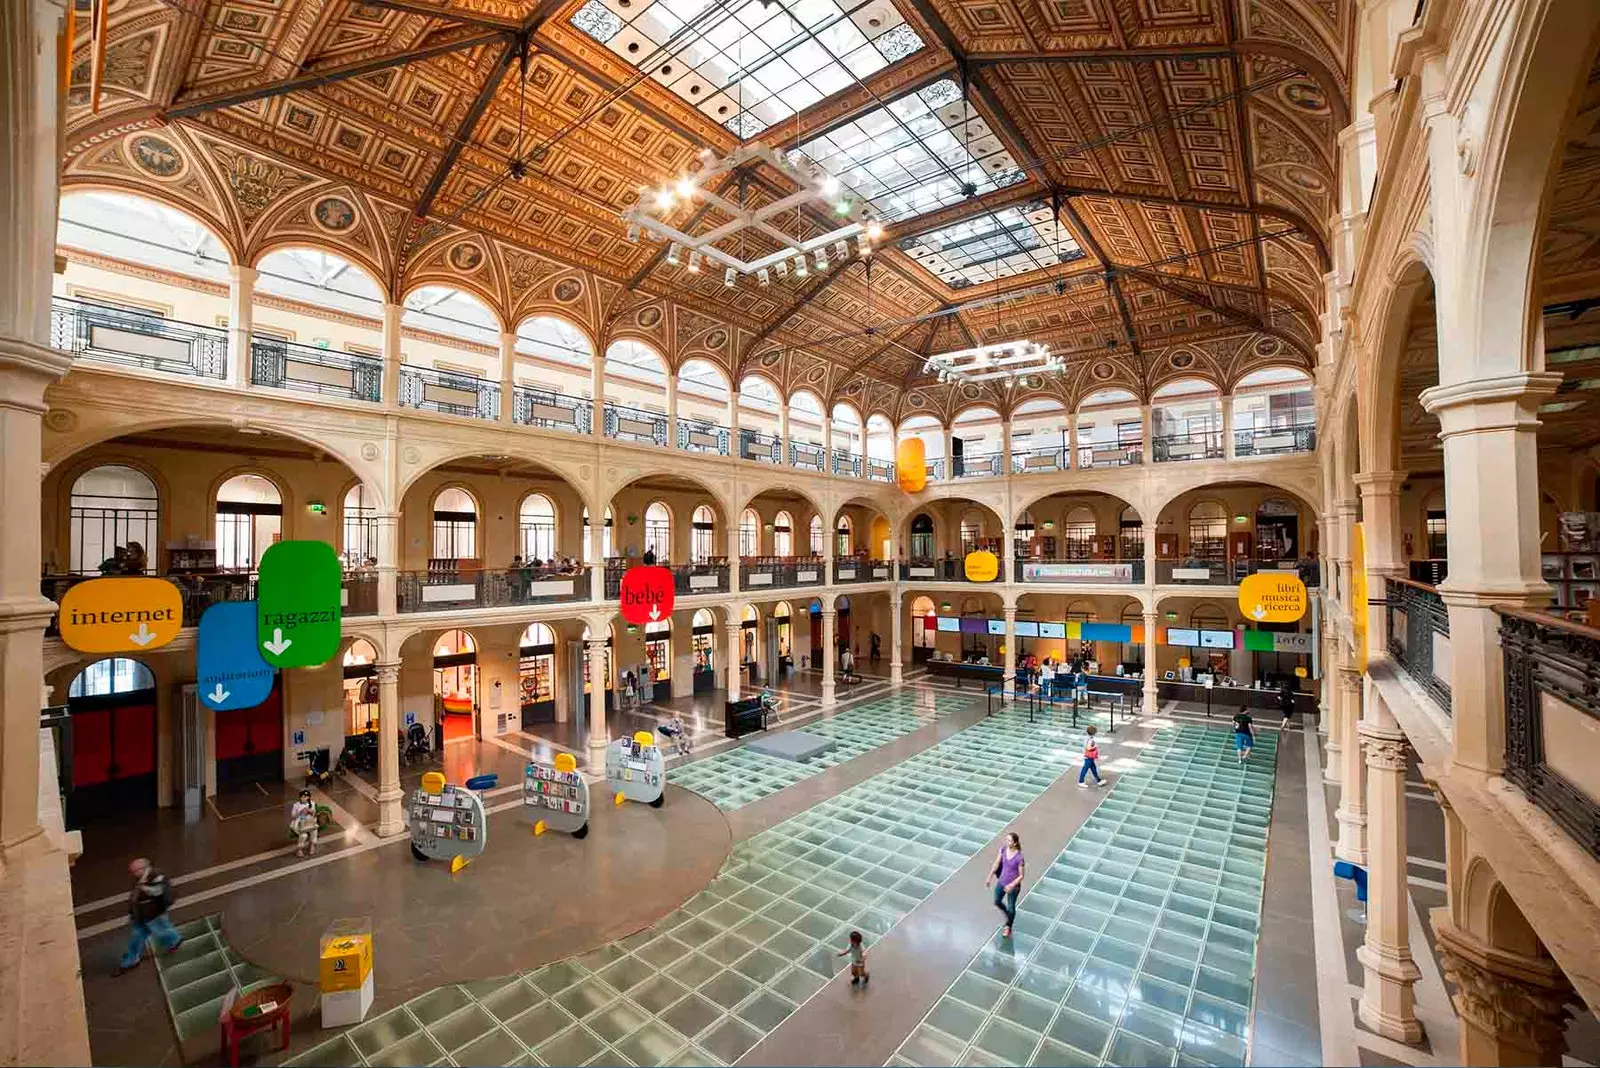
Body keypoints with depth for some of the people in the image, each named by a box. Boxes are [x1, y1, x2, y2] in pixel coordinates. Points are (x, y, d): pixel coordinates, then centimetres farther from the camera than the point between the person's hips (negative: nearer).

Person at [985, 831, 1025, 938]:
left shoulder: (1019, 857, -29)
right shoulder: (1003, 849, -15)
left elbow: (1021, 875, -17)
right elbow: (997, 863, -1)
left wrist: (1011, 885, -26)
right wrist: (990, 877, 2)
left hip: (1013, 886, -5)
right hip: (1001, 882, 5)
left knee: (1011, 907, 17)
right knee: (997, 902, 21)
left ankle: (1008, 927, 44)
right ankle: (1008, 914, 52)